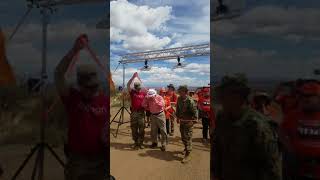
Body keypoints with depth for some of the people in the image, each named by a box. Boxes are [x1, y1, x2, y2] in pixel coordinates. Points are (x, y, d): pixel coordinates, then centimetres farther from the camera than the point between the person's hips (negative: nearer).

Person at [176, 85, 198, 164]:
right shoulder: (179, 99, -1)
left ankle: (188, 155, 8)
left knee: (188, 138, -2)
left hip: (188, 122, -7)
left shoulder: (190, 101, -21)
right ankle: (186, 148, 43)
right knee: (183, 137, 20)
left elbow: (194, 112, -18)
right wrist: (177, 117, 15)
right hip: (182, 121, 7)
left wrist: (193, 121, -17)